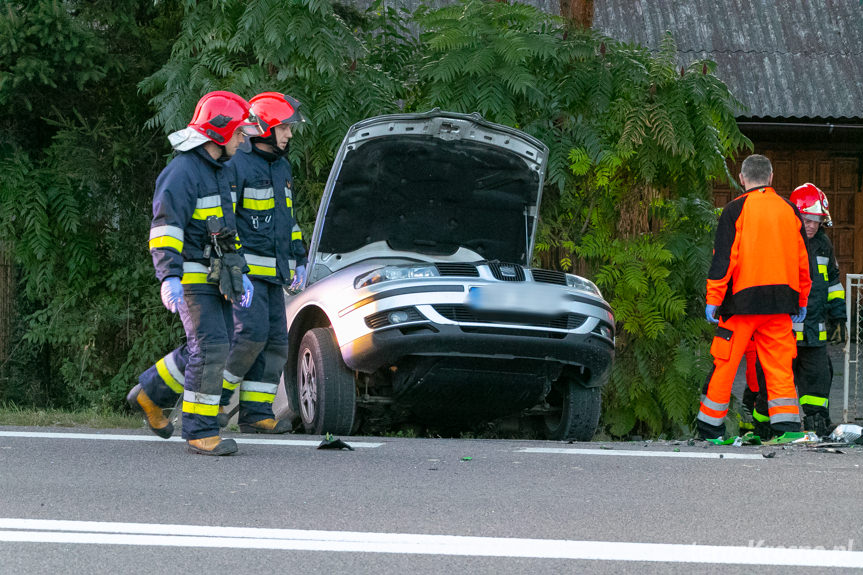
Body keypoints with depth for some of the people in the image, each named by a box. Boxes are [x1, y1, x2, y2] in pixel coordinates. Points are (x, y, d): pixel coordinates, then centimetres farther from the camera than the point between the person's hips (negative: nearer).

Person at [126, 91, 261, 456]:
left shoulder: (221, 173, 16)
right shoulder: (182, 171, -15)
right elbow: (165, 227, -22)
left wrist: (241, 273, 18)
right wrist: (169, 277, -32)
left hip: (216, 278, 9)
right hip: (191, 278, -9)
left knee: (211, 349, 12)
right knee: (210, 348, -15)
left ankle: (151, 397, 29)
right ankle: (200, 432, -11)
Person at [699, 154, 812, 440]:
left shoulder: (736, 210, -5)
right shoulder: (789, 210, 9)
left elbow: (724, 258, -9)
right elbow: (803, 260, 13)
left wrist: (713, 299, -4)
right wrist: (801, 302, 21)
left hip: (743, 300, -3)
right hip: (780, 305, 3)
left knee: (725, 363, 4)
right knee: (779, 366, 5)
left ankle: (709, 428, 9)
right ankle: (788, 425, -4)